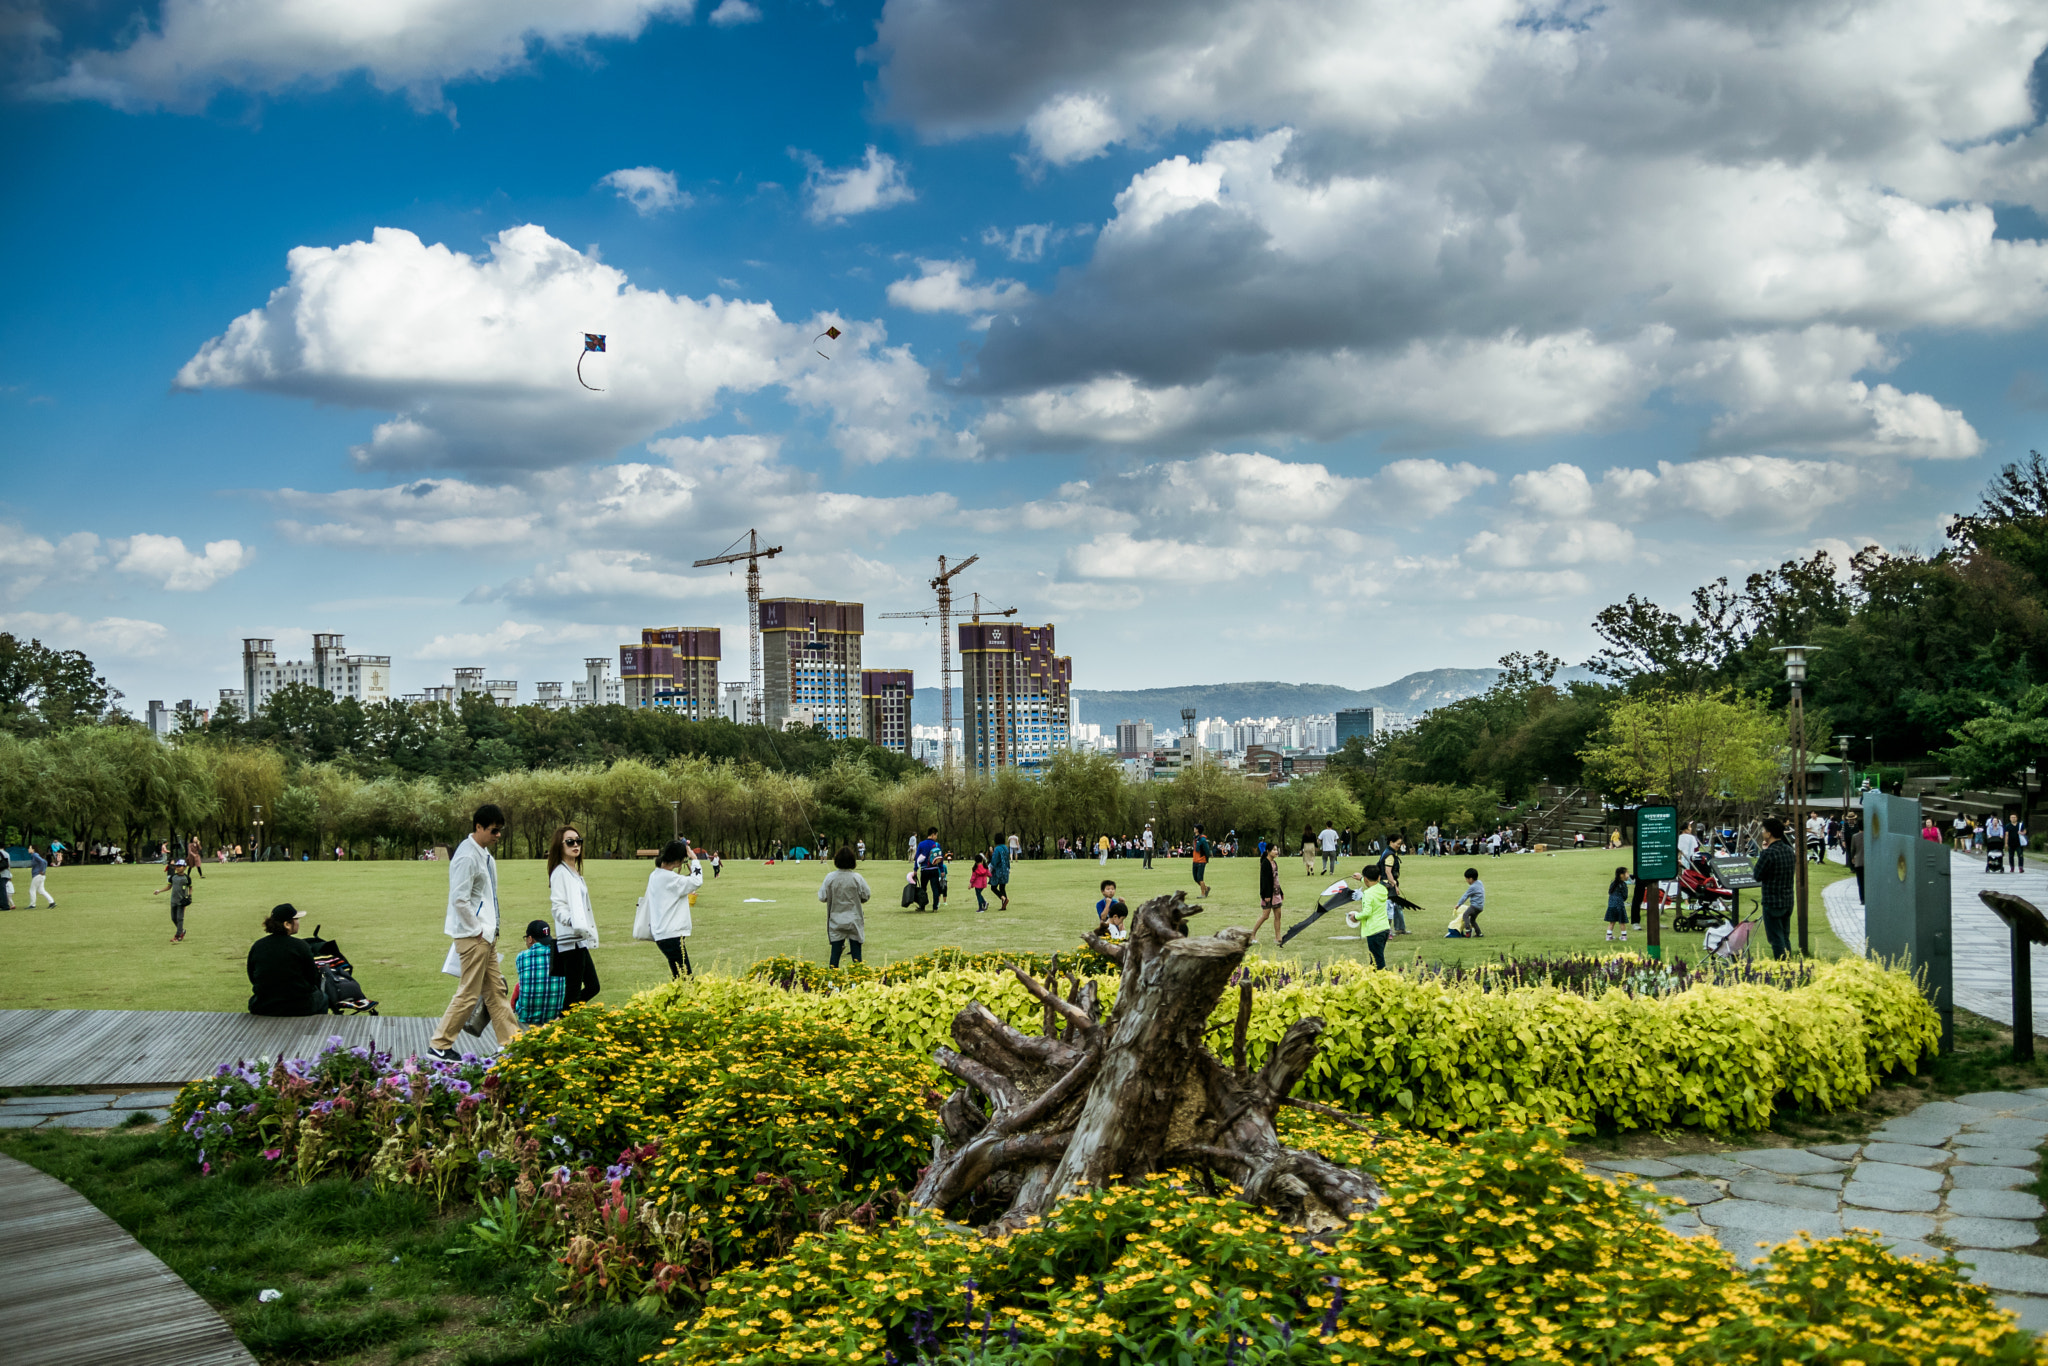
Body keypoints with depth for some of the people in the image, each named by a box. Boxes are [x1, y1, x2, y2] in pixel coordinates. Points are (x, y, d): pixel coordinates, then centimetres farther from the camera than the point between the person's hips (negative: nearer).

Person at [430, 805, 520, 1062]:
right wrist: (477, 930, -17)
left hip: (486, 934, 10)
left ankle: (511, 1041, 17)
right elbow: (459, 899, -23)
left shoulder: (484, 854, 13)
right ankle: (439, 1046, 4)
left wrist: (491, 929, 13)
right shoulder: (467, 857, -18)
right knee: (468, 994, -4)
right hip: (472, 935, -10)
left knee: (496, 991, 12)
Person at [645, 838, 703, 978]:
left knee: (679, 977, 12)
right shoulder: (669, 878, -18)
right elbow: (697, 881, -16)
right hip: (672, 935, -10)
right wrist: (694, 859, -5)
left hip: (661, 934, 10)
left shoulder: (655, 875, 11)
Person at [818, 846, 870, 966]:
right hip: (854, 921, -1)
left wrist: (819, 889, 14)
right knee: (856, 951, 5)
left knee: (835, 951, 7)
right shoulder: (857, 878, -12)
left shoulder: (830, 877, -10)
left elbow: (823, 897, -6)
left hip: (836, 921, 1)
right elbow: (865, 896, -4)